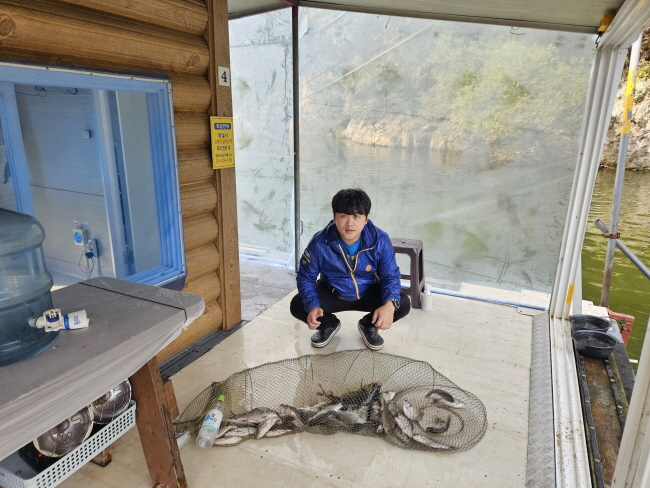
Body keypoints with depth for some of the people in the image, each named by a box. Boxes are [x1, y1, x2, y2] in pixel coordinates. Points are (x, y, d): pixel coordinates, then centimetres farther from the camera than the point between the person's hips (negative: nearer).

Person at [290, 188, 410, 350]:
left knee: (403, 304, -24)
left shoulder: (380, 240, -23)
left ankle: (368, 325, 10)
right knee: (297, 306, -23)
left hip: (369, 293, 0)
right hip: (332, 294, 0)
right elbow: (306, 277, -15)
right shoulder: (319, 242, -25)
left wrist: (390, 305, -37)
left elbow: (390, 276, -16)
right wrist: (312, 306, -33)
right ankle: (329, 324, 13)